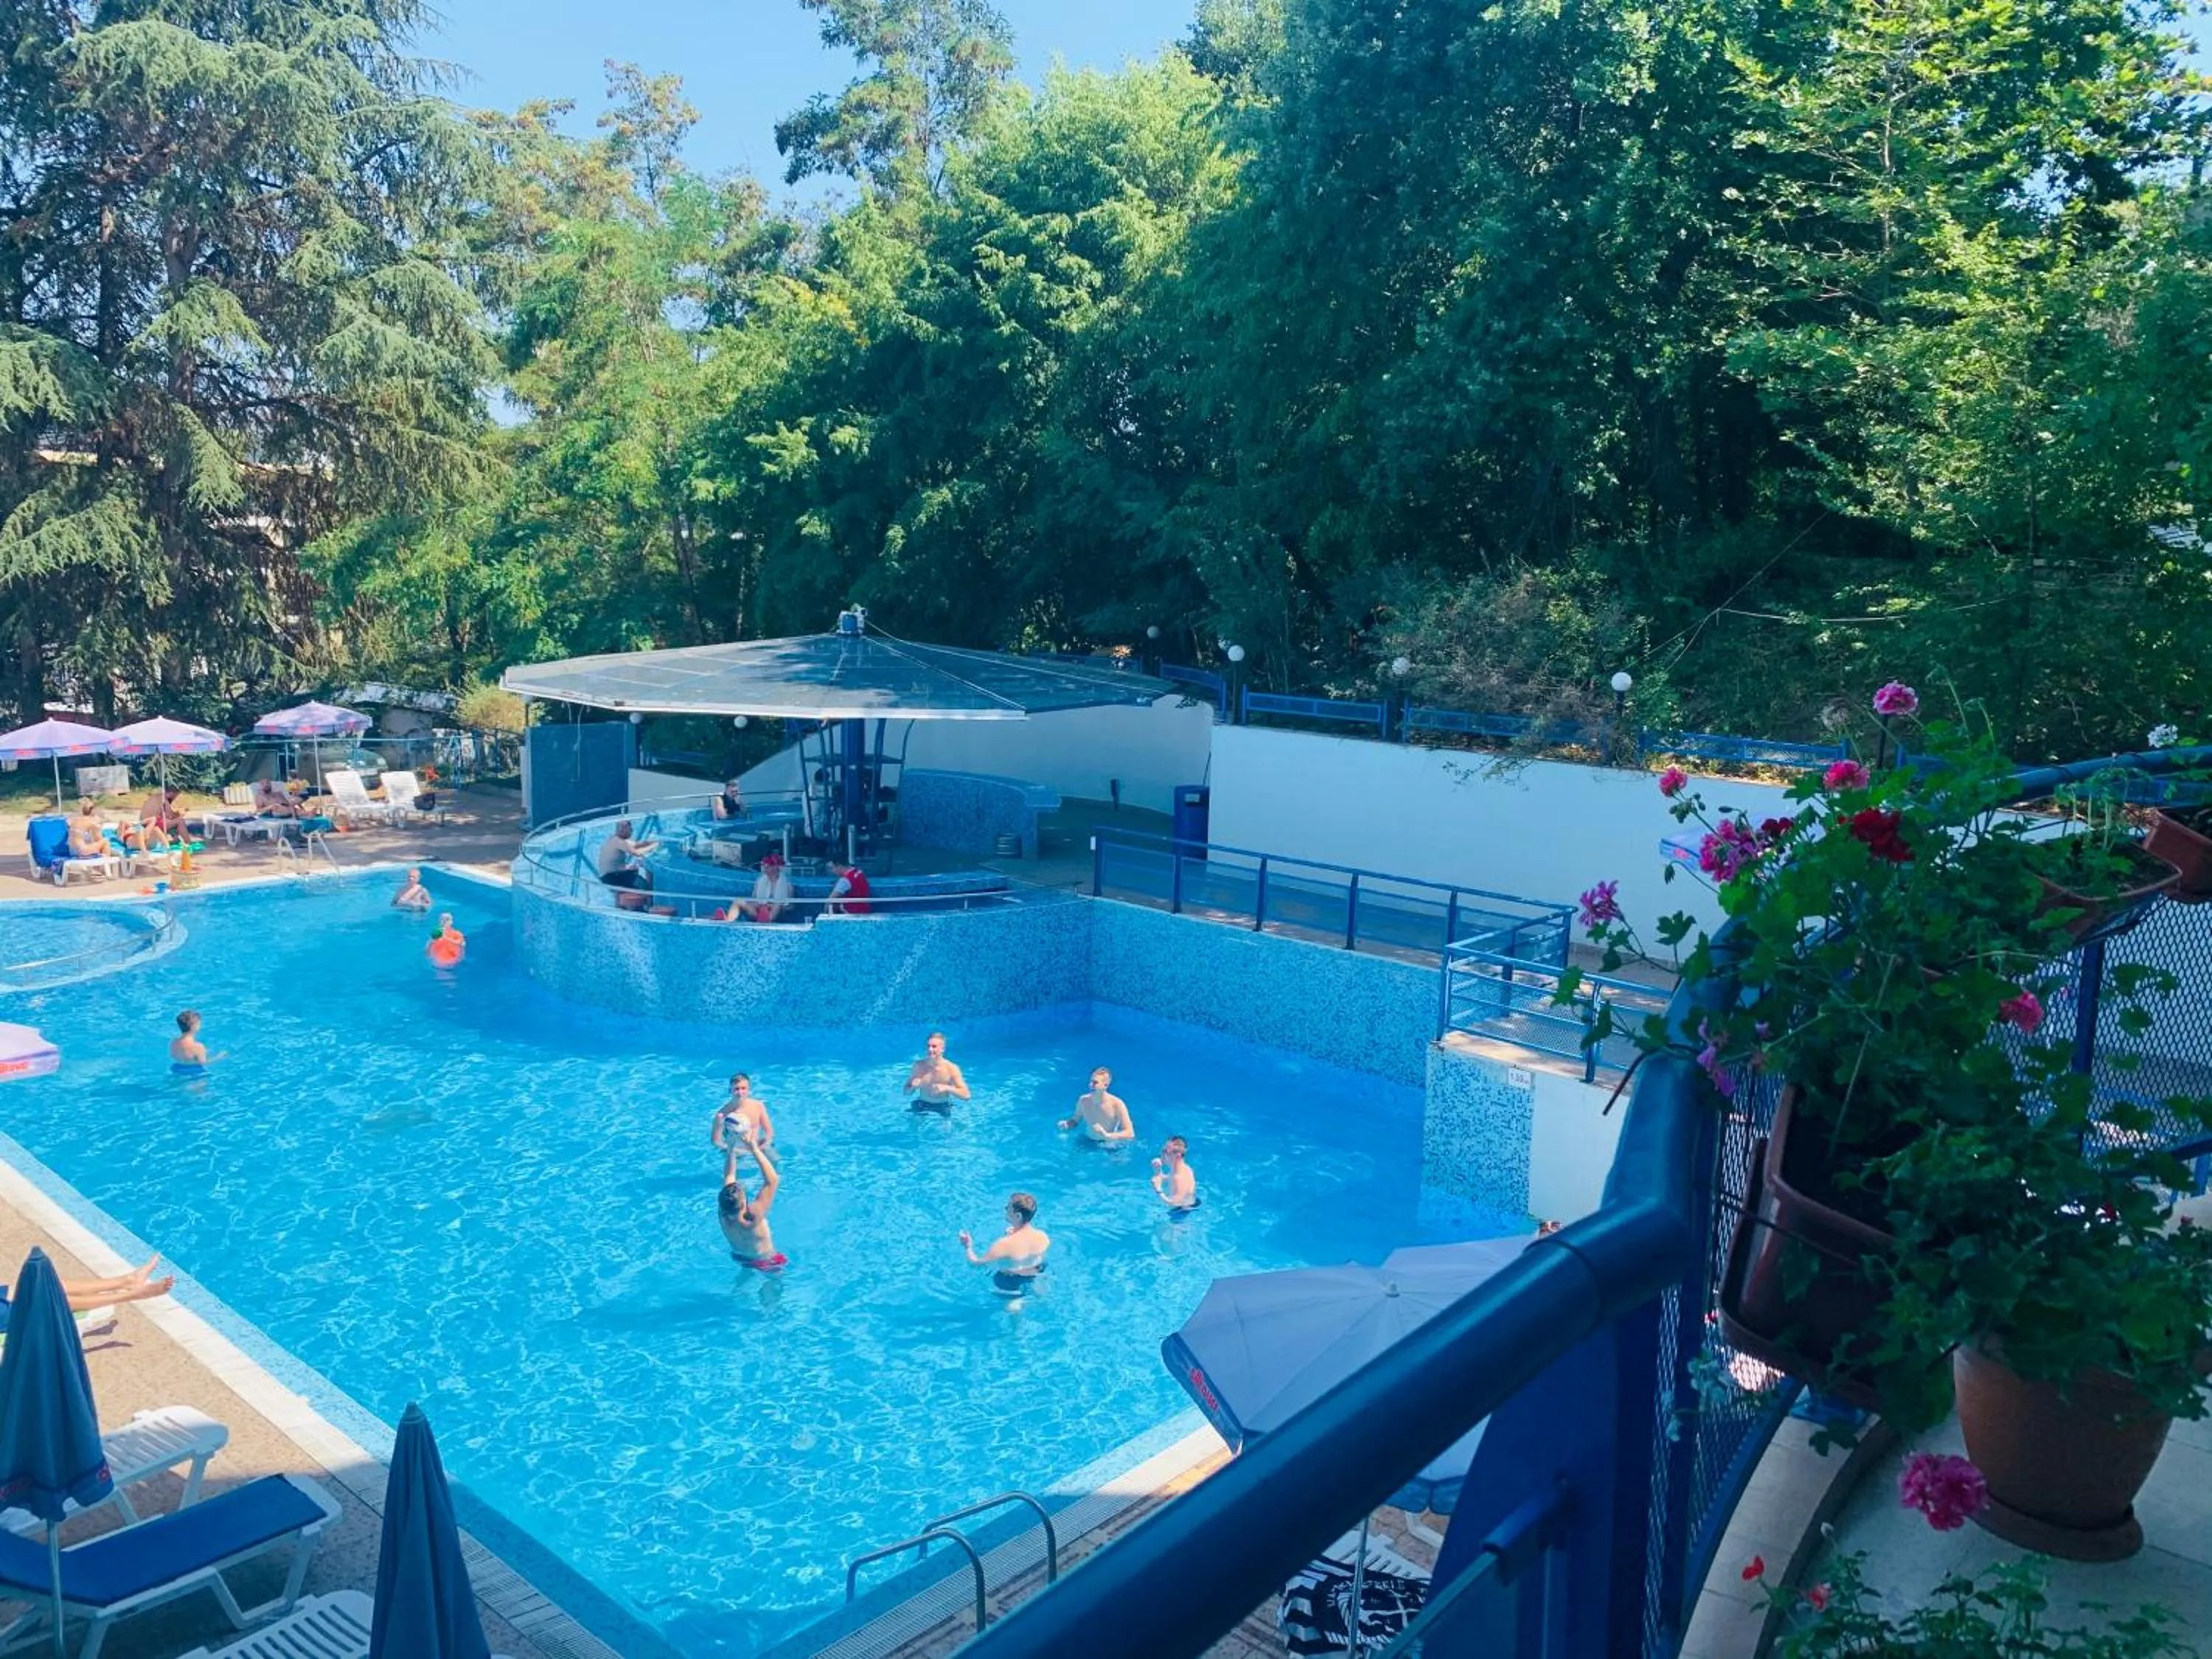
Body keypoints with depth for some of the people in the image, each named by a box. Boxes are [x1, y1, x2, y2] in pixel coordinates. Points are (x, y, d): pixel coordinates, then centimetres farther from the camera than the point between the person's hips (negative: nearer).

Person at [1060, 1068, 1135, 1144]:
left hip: (1109, 1145, -3)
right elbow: (1075, 1121, 11)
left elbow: (1130, 1134, -23)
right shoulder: (1084, 1101, -8)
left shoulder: (1117, 1104, -21)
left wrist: (1107, 1136, -36)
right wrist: (1066, 1124, -12)